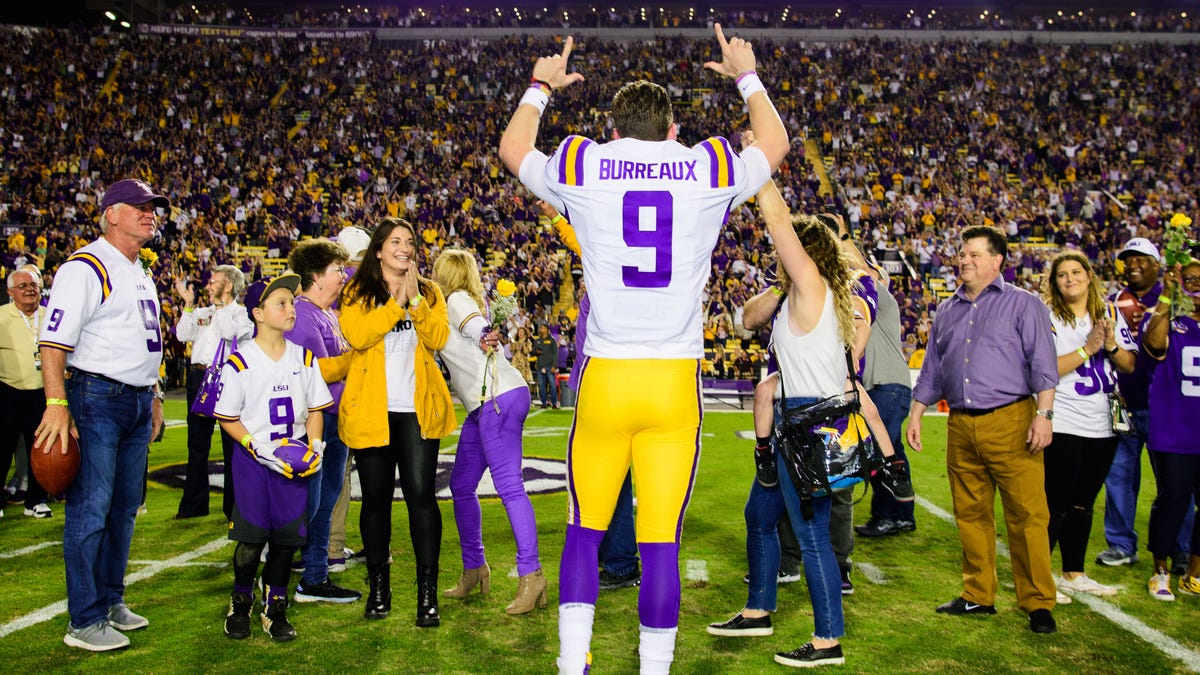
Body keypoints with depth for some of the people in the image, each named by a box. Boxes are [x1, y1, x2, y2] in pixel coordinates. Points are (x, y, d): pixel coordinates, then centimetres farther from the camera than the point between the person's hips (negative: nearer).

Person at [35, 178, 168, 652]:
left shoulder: (142, 275, 18)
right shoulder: (86, 267, -11)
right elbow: (54, 341, -18)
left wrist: (154, 397, 23)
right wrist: (57, 405, -25)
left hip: (138, 401, 9)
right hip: (96, 398, -9)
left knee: (124, 509, 14)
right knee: (90, 510, -5)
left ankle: (110, 601, 26)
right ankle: (85, 621, 3)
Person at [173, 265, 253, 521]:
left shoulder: (241, 313, 1)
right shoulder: (201, 312, 17)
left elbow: (230, 333, -18)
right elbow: (183, 335, 4)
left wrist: (220, 306, -8)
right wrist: (189, 304, 0)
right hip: (198, 377, 6)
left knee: (231, 444, 0)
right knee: (197, 444, 12)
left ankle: (234, 506, 8)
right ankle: (194, 504, 23)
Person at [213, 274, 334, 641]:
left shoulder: (304, 358, 5)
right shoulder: (239, 362, -7)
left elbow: (315, 409, 11)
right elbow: (227, 418, -4)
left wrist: (314, 447, -4)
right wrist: (262, 449, -16)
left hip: (294, 460, 3)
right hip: (252, 460, -3)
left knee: (288, 534, 4)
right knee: (252, 536, -1)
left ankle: (275, 607, 19)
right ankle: (240, 603, 22)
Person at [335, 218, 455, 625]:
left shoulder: (429, 292, 14)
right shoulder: (357, 292, 9)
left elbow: (438, 338, -3)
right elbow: (356, 335, -11)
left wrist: (415, 300, -12)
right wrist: (396, 302, -11)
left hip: (417, 408, 0)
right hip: (371, 409, 0)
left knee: (421, 493, -8)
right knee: (376, 497, 6)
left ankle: (427, 592, -2)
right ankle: (378, 587, 21)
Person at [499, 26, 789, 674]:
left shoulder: (582, 166, 2)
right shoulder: (710, 169, 3)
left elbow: (513, 150, 26)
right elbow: (774, 145, 28)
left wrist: (540, 87, 43)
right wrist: (747, 76, 43)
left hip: (605, 377, 0)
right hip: (675, 379, 0)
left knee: (585, 528, 15)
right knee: (661, 540, 6)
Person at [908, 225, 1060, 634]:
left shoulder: (1022, 304, 4)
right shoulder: (947, 312, 19)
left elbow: (1042, 362, -4)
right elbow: (931, 370, 22)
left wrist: (1044, 414, -13)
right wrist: (916, 415, 16)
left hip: (1010, 421, -5)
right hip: (961, 427, 5)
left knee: (1027, 515, -5)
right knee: (971, 515, 9)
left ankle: (1039, 604, 4)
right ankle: (978, 596, 19)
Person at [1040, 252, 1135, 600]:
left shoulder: (1111, 314, 10)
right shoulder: (1047, 317, -6)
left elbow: (1130, 365, 9)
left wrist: (1111, 346, -9)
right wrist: (1087, 349, -19)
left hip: (1102, 425, 6)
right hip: (1063, 424, -5)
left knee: (1083, 504, 14)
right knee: (1056, 505, -4)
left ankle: (1073, 574, 25)